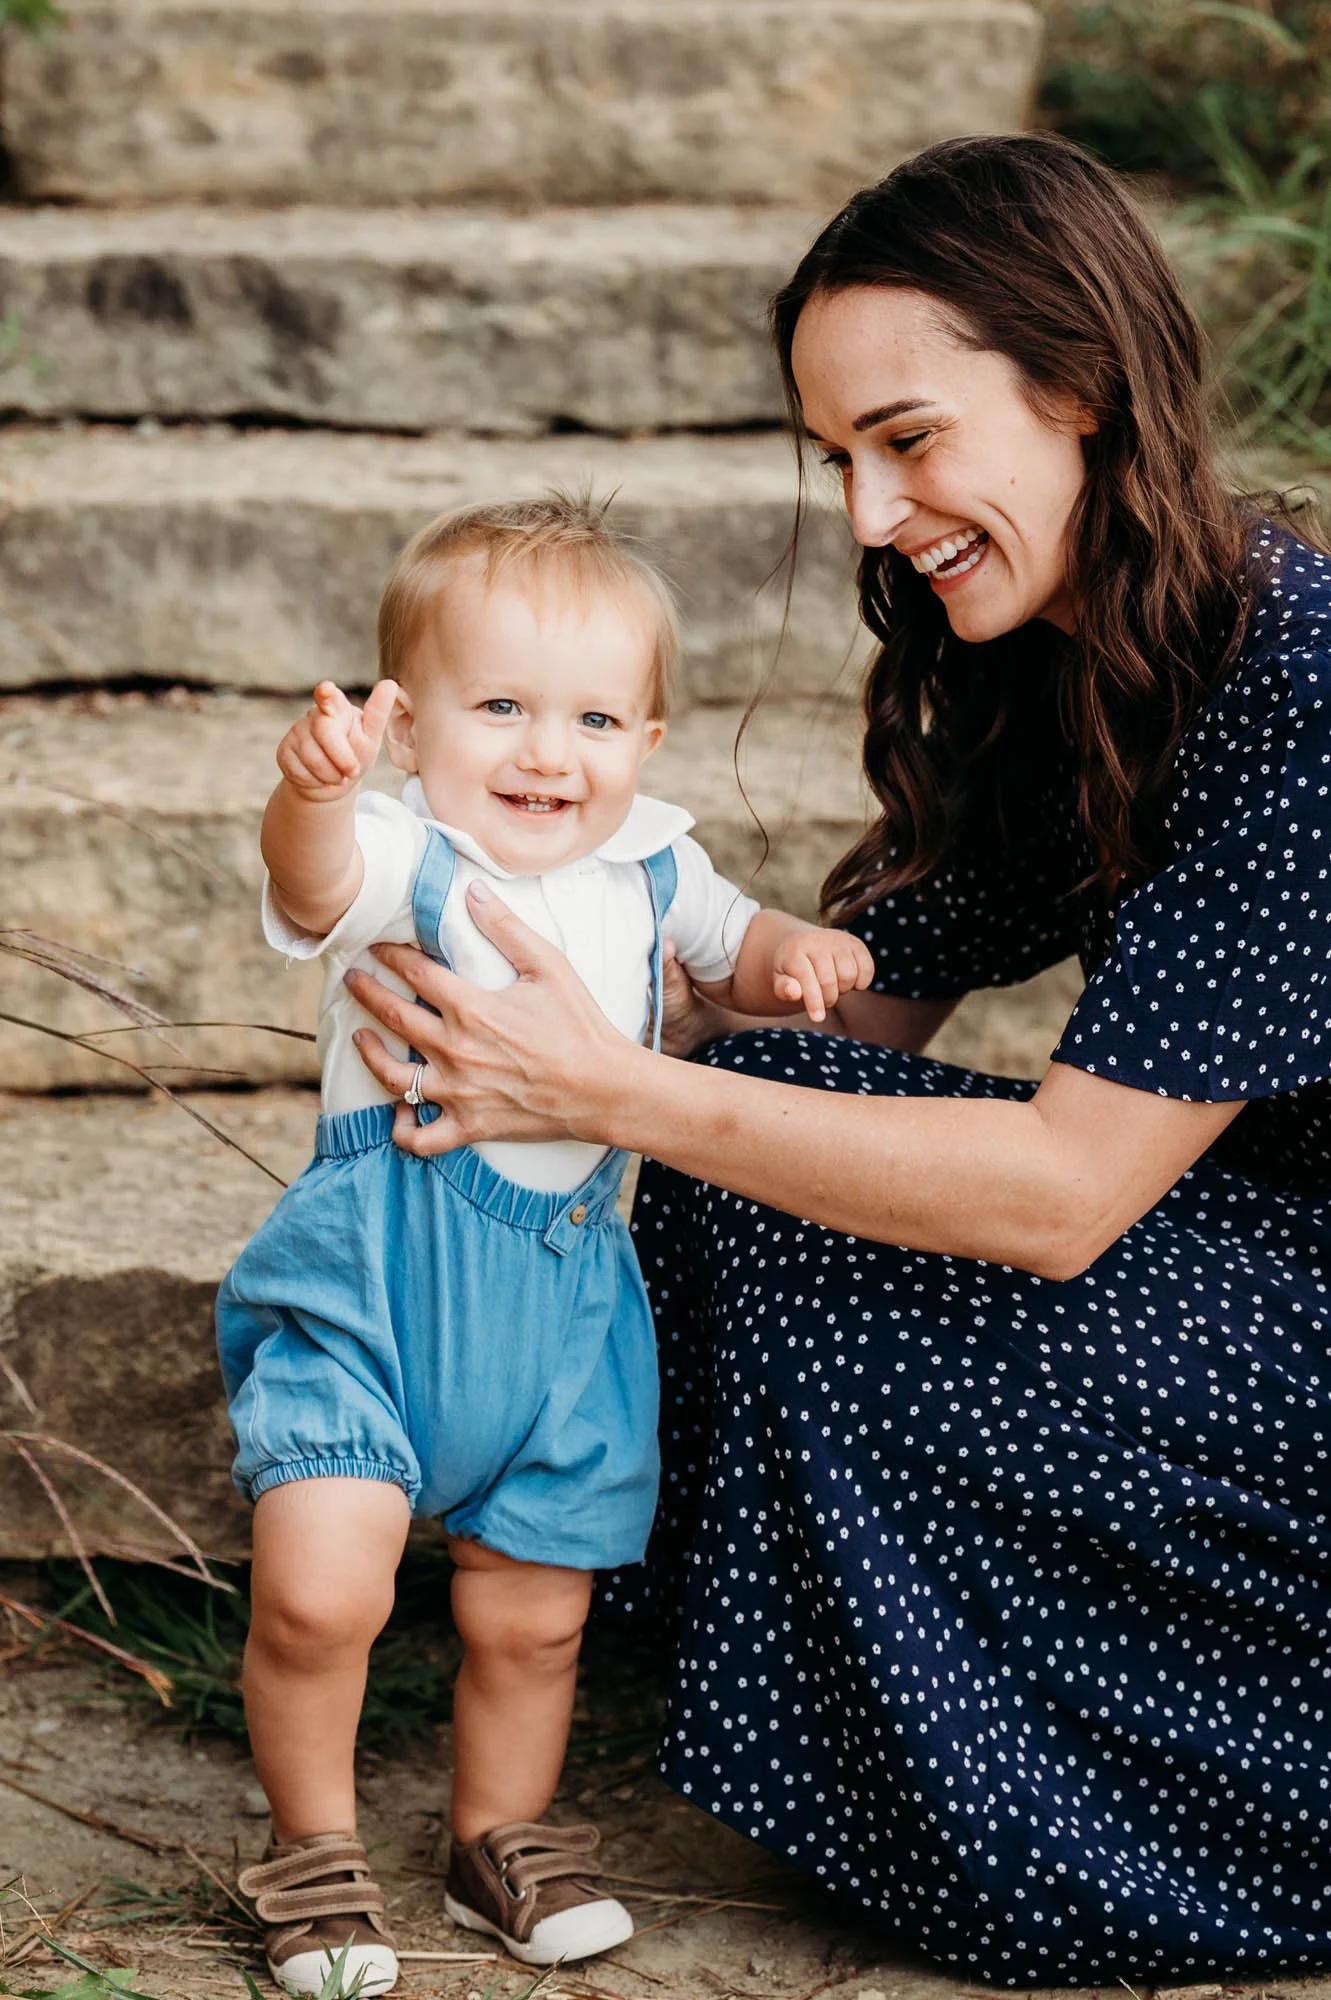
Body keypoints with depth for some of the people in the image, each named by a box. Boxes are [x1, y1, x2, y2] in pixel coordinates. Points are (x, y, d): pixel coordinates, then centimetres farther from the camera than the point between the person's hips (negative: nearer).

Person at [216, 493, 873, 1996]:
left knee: (532, 1616, 14)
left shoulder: (646, 867, 3)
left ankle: (500, 1837, 39)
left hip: (563, 1306, 5)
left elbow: (728, 945, 21)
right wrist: (313, 790, -62)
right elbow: (317, 887, -39)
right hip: (373, 1290, -5)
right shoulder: (407, 861, -16)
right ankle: (313, 1845, 10)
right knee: (318, 1592, -16)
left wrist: (796, 955, -4)